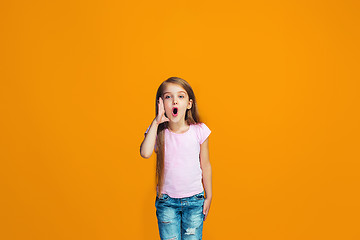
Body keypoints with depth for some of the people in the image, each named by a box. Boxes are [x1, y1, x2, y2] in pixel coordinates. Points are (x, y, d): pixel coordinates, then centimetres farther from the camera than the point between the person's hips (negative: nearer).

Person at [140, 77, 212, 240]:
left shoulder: (199, 131, -8)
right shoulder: (158, 132, -8)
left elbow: (205, 165, 2)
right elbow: (145, 153, -29)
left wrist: (208, 197, 6)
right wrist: (156, 122, -25)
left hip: (194, 200, 0)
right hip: (166, 201, 0)